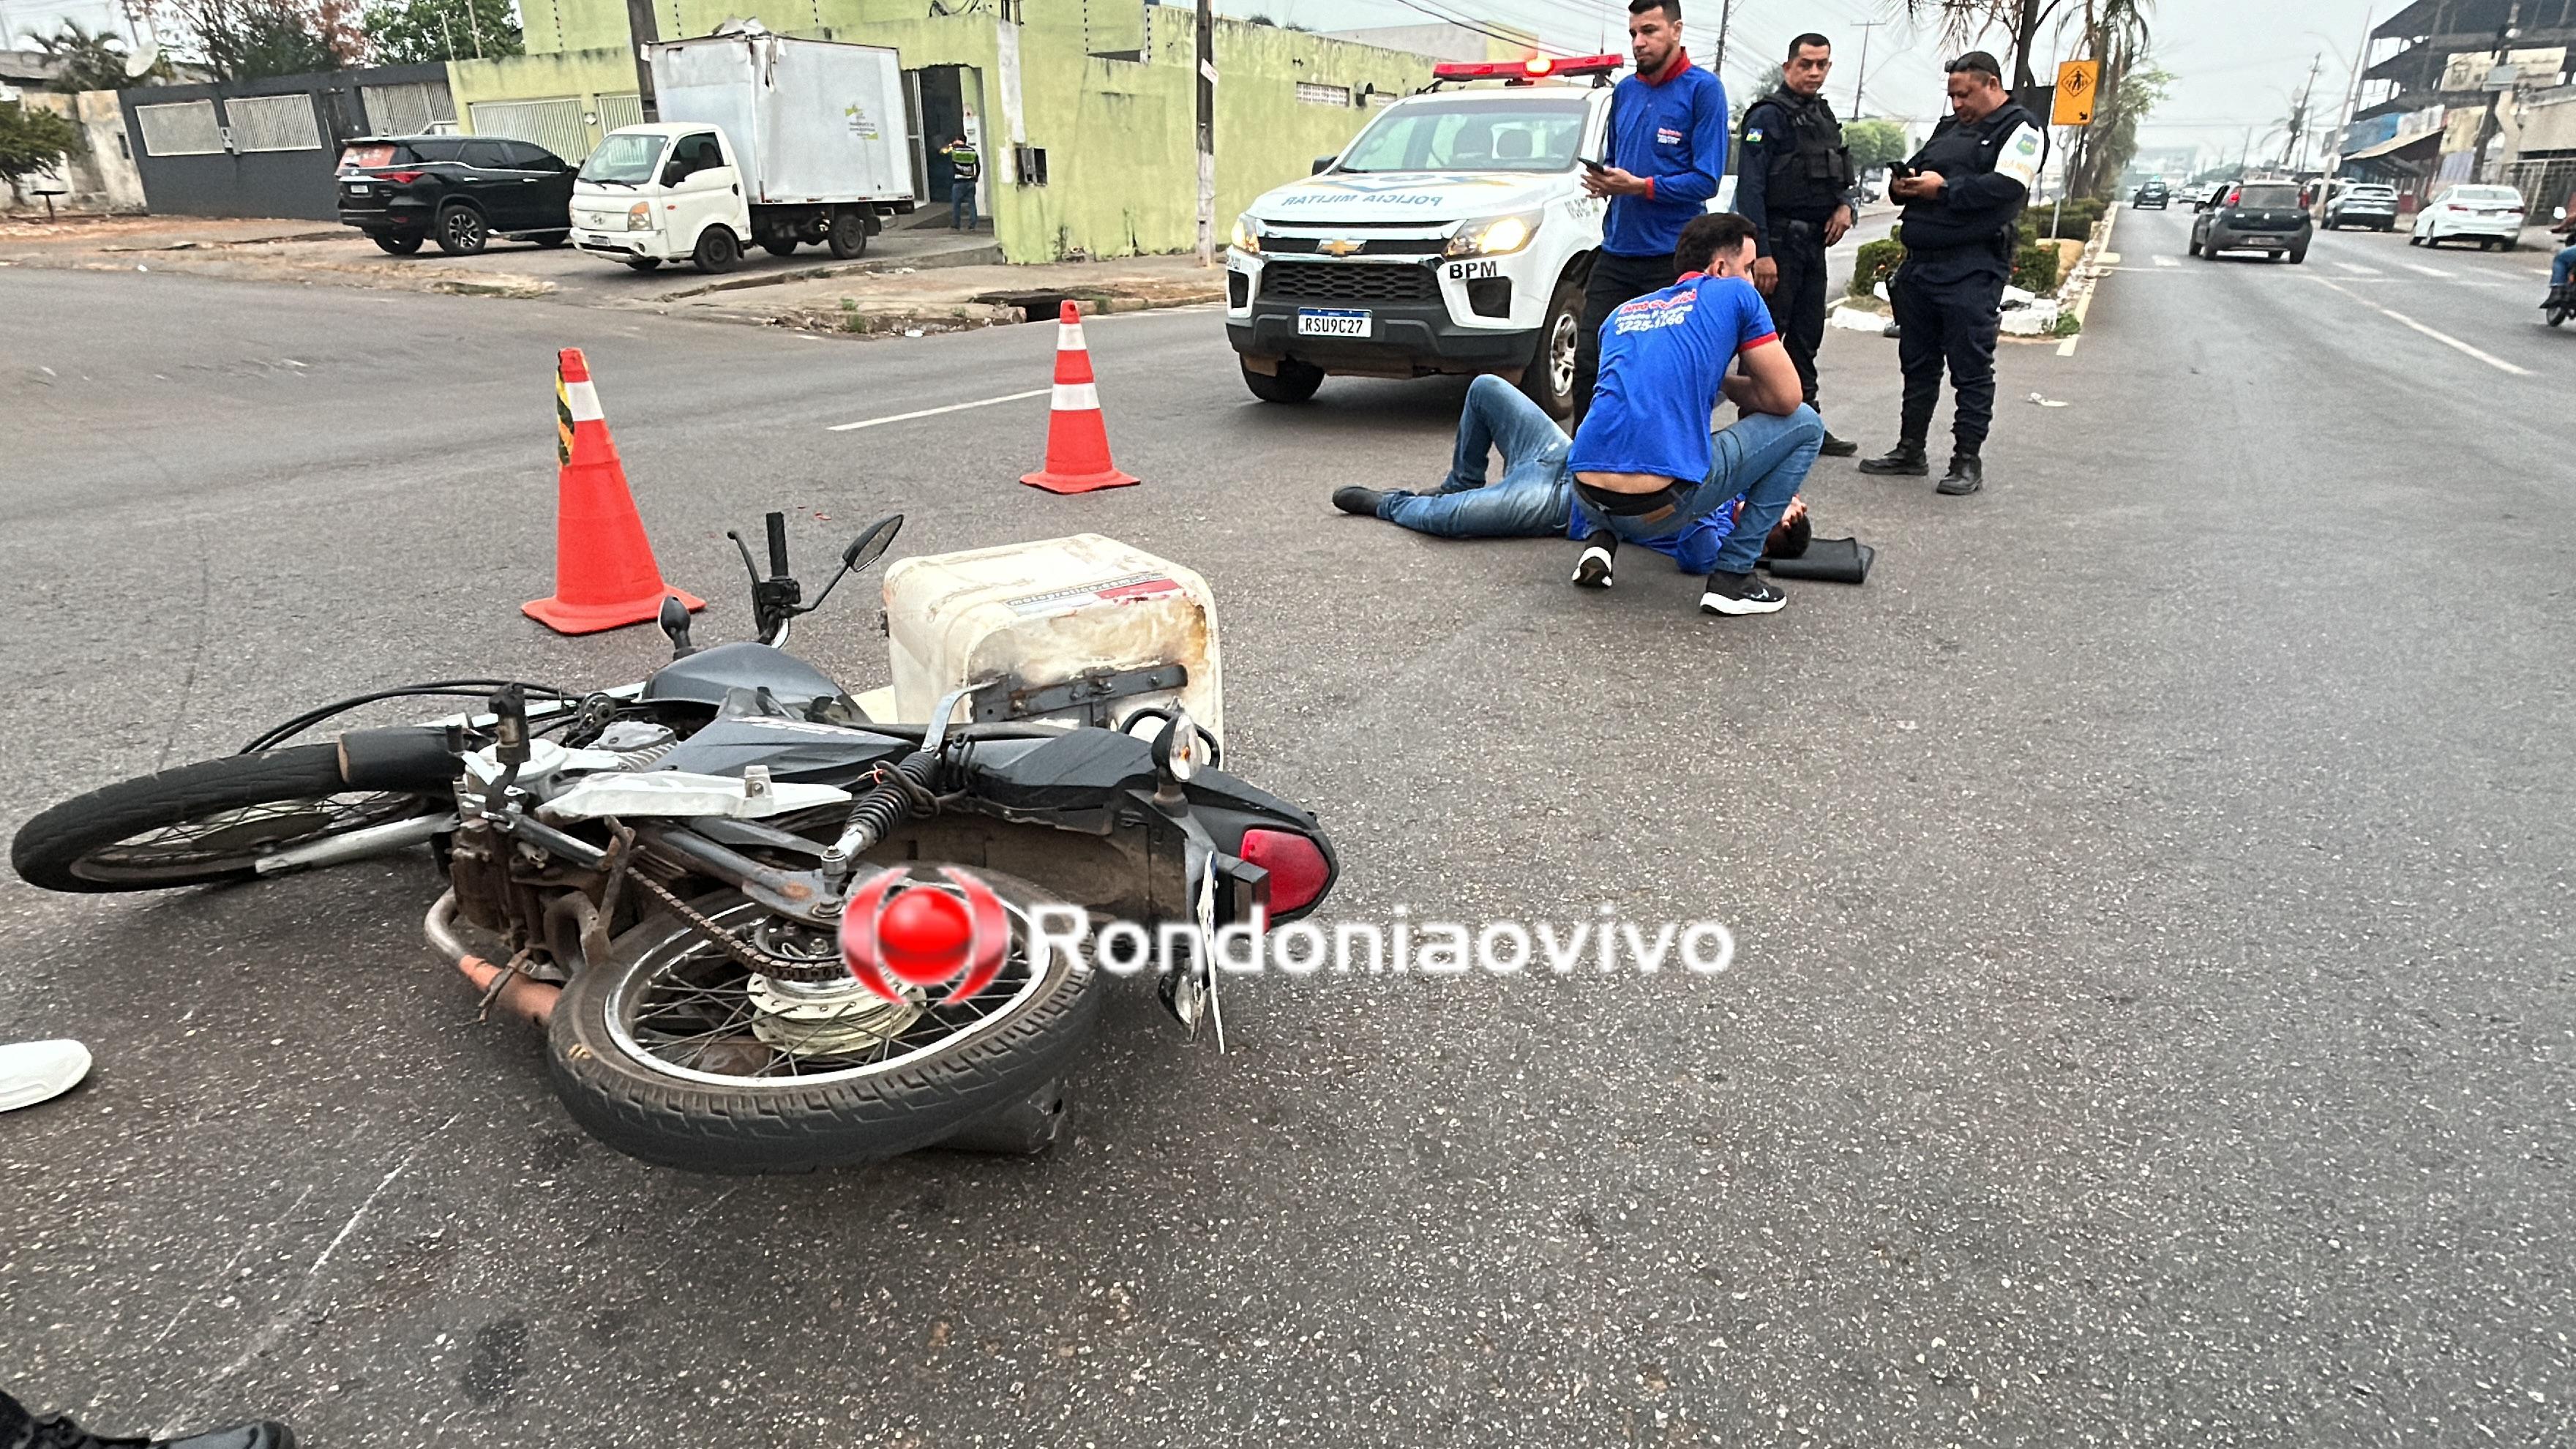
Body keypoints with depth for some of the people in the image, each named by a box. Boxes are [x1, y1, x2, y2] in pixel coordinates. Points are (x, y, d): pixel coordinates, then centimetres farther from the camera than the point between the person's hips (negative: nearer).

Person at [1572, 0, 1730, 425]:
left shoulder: (1703, 88, -6)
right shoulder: (1625, 90, 13)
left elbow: (1706, 180, -13)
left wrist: (1638, 186, -20)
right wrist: (1604, 179, -1)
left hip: (1670, 257, -5)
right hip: (1615, 250, 6)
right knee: (1589, 359, 3)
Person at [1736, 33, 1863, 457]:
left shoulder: (1823, 115, 17)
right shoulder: (1769, 115, -9)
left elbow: (1839, 174, 27)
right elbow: (1750, 187, -17)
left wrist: (1846, 204, 4)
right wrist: (1761, 252, -24)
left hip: (1813, 241, 8)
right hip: (1778, 242, -8)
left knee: (1806, 338, 13)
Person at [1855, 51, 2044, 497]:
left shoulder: (2020, 128, -1)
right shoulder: (1949, 127, 22)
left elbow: (2006, 188, -16)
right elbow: (1915, 167, 25)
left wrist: (1943, 189, -15)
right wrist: (1902, 184, 1)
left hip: (1972, 271, -8)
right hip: (1920, 261, 8)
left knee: (1971, 368, -4)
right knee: (1917, 362, 13)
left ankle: (1967, 461, 0)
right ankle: (1910, 451, 22)